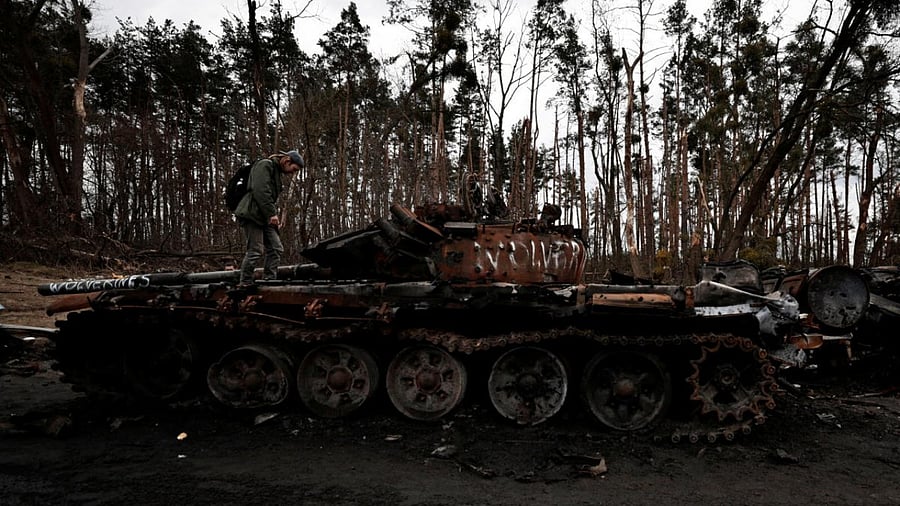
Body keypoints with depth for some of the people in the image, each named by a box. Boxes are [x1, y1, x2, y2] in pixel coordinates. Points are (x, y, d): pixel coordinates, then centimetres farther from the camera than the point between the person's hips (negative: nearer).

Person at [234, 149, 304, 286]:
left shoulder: (276, 172, 23)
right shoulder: (265, 165, -7)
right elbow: (260, 191, -20)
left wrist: (273, 214, 10)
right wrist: (272, 213, -21)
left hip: (264, 217, 10)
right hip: (252, 214, -10)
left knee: (276, 249, 4)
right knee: (255, 251, -11)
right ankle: (245, 284, -3)